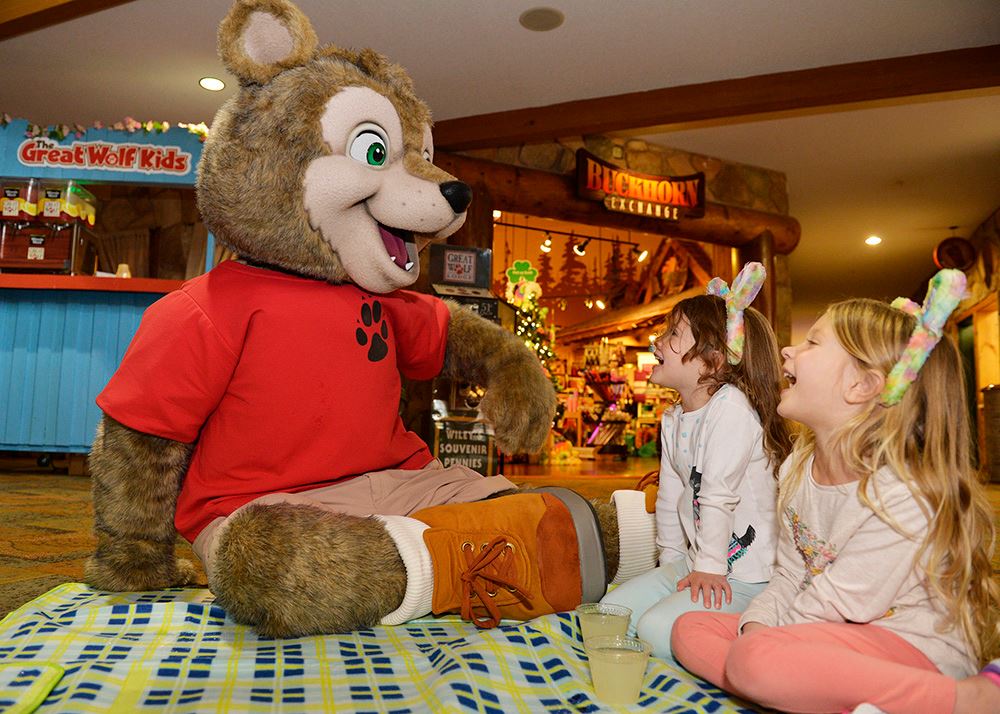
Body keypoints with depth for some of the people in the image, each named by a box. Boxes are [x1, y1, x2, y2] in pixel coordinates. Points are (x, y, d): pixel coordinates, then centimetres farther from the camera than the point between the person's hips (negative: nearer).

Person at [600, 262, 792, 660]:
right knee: (612, 610, 3)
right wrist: (671, 560, 13)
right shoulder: (672, 420, 7)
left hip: (743, 572, -8)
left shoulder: (731, 406, -20)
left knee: (656, 628, -21)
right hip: (693, 560, 8)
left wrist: (710, 567, -20)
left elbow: (719, 495, -22)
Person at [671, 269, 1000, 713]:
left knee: (757, 658, -35)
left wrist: (759, 640, -8)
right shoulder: (798, 467, 3)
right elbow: (789, 576, 9)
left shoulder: (901, 498, -23)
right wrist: (755, 624, -10)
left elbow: (826, 608, -18)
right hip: (828, 636, 8)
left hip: (913, 646, -8)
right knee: (689, 629, -3)